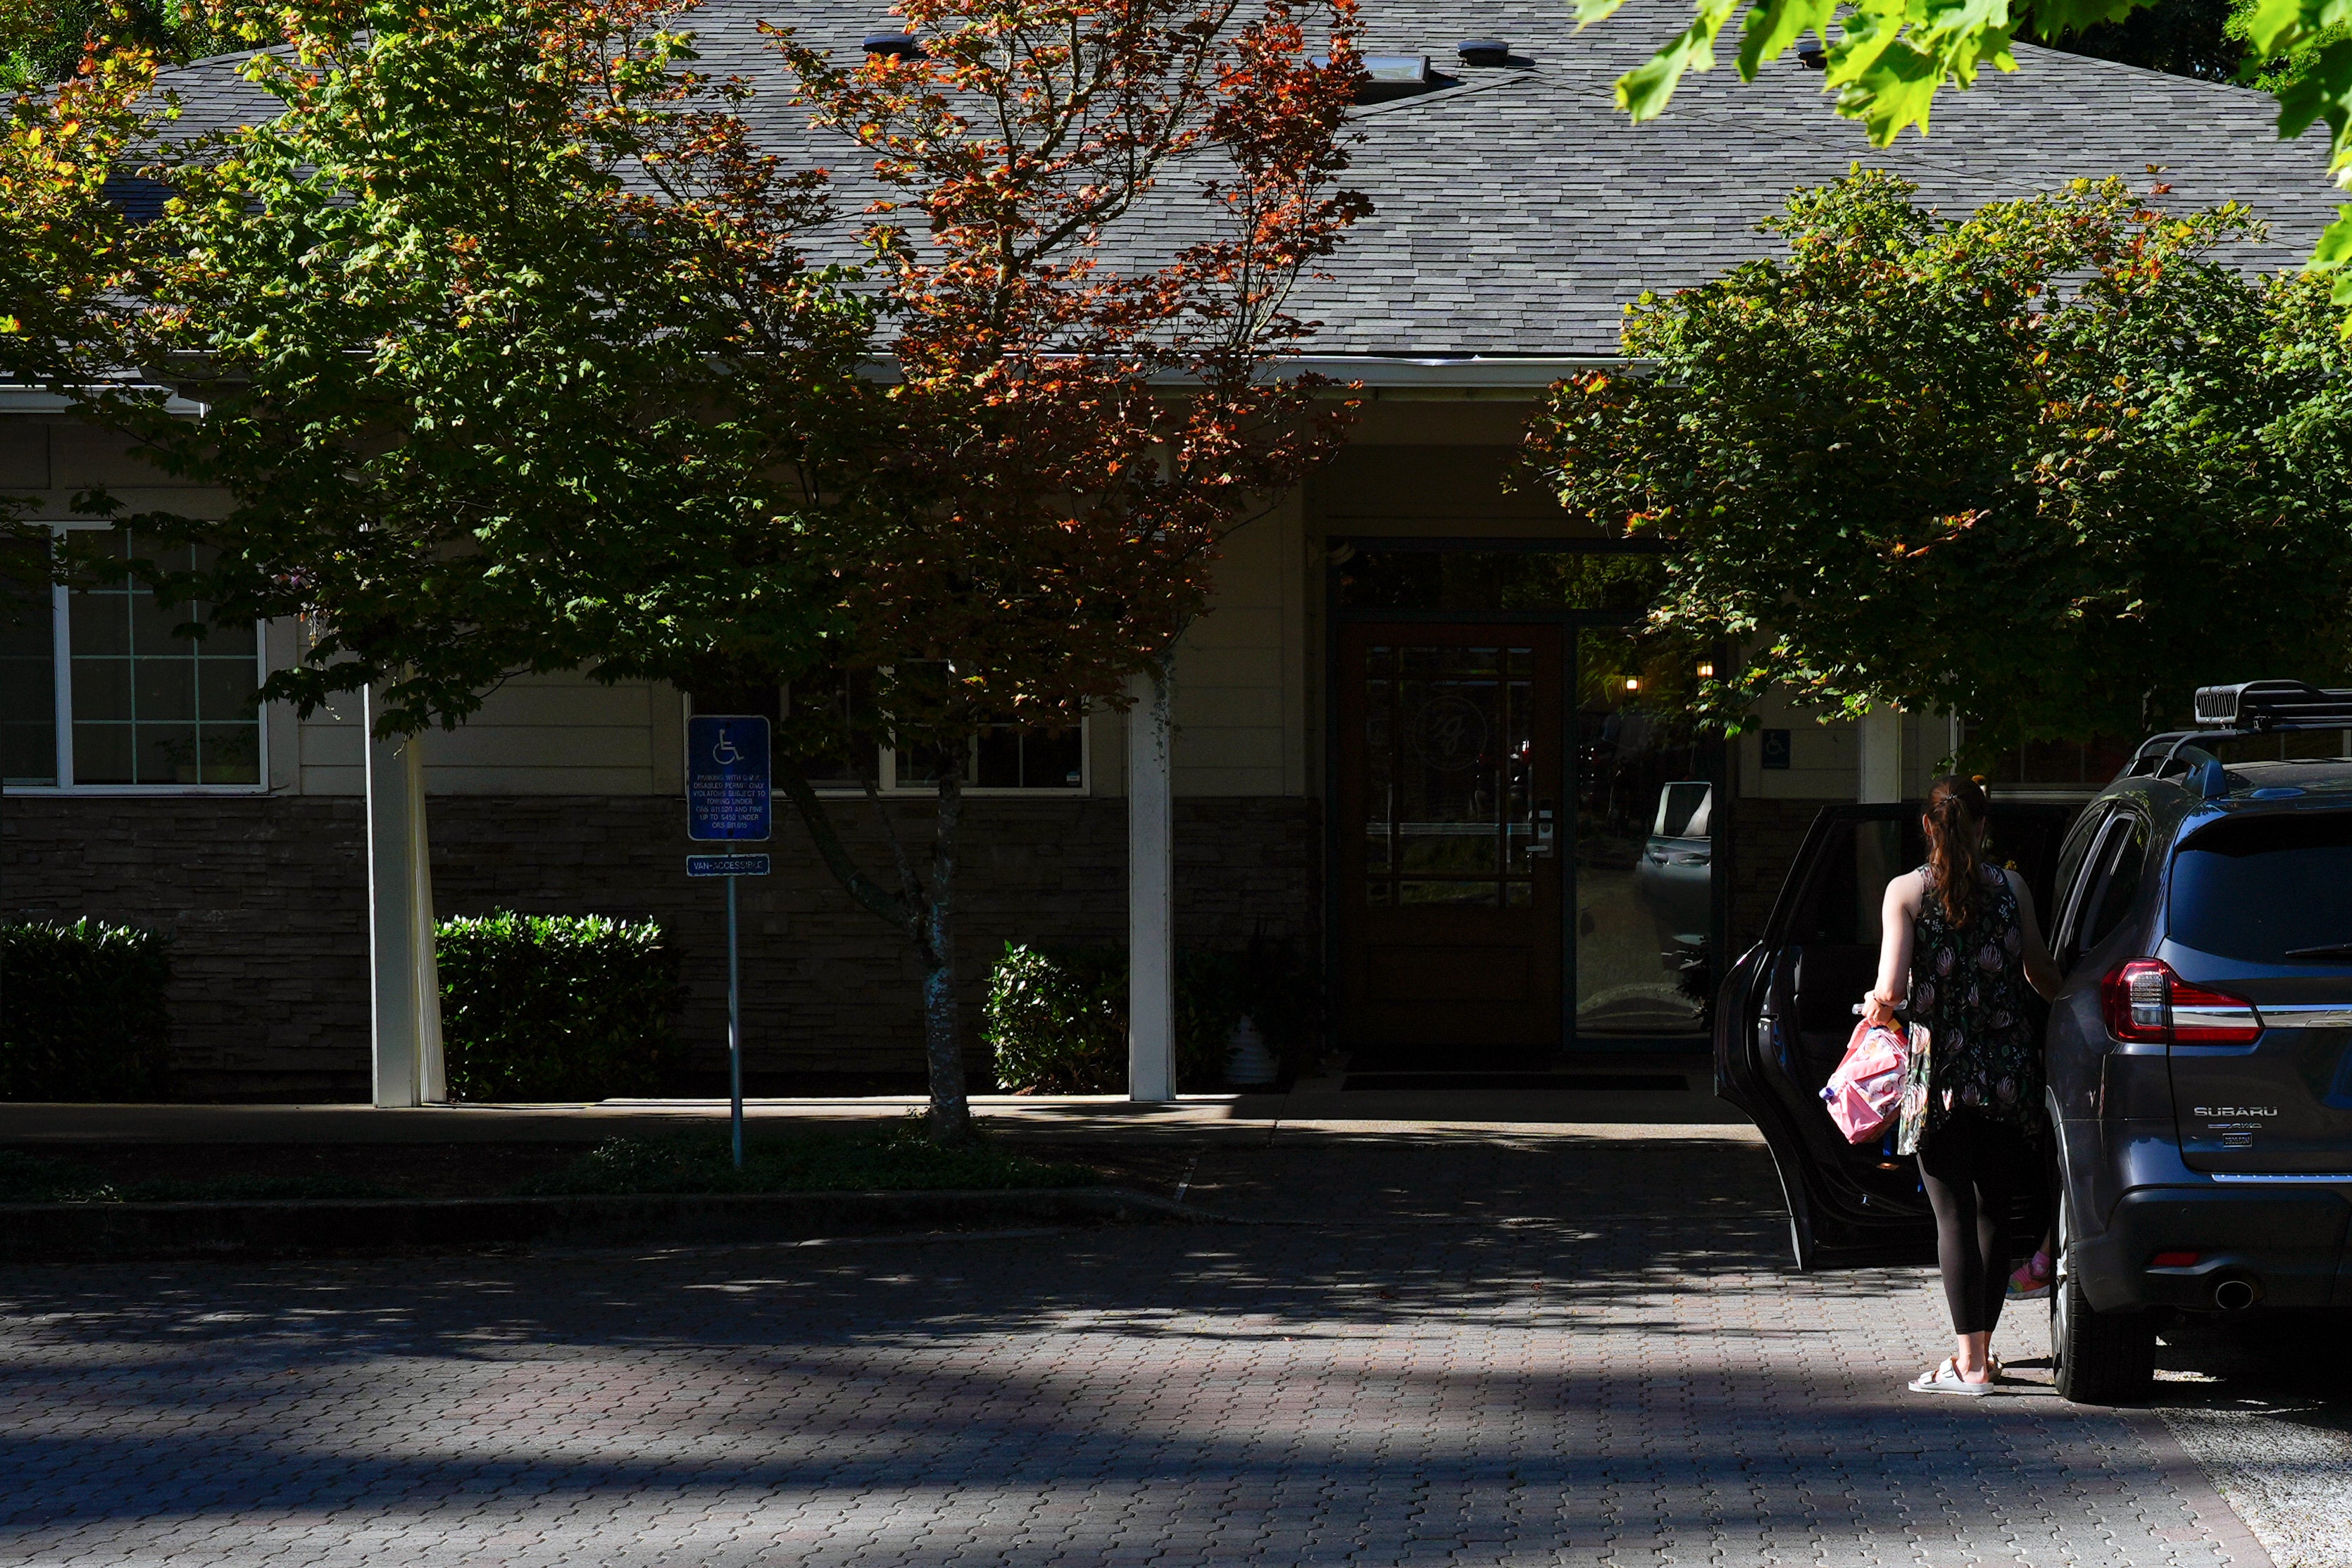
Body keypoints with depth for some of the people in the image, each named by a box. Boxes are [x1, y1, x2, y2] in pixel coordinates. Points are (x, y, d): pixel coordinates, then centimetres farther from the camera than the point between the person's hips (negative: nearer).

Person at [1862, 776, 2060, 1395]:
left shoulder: (1906, 891, -4)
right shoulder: (2010, 887, 3)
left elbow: (1890, 990, -11)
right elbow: (2041, 974, 9)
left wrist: (1877, 1002, 12)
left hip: (1941, 1071, -2)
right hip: (2007, 1070, 2)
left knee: (1954, 1214, 0)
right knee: (1994, 1210, 12)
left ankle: (1969, 1361, -4)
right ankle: (1980, 1348, 18)